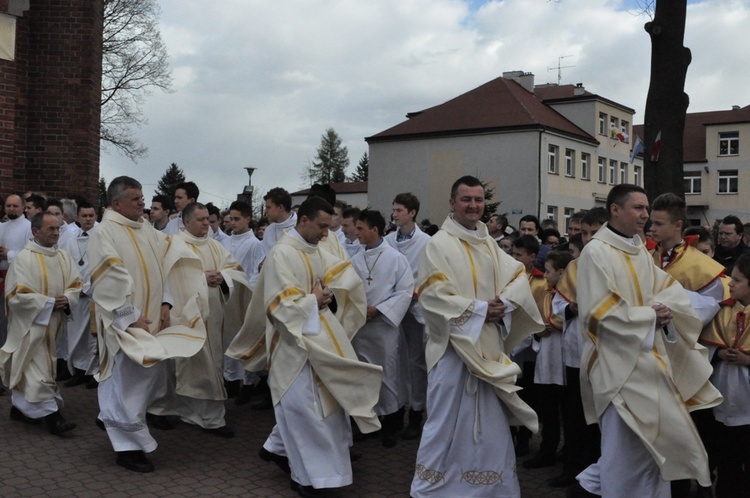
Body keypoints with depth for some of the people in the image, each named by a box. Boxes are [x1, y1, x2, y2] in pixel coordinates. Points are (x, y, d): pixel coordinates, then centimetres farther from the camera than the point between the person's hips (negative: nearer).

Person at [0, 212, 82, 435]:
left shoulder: (63, 257, 5)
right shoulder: (24, 258, -14)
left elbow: (75, 284, 8)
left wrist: (67, 299, -13)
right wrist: (50, 303, -17)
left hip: (53, 323, 7)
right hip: (31, 323, -6)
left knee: (28, 368, 18)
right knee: (38, 371, -6)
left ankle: (19, 407, 31)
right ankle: (51, 417, -4)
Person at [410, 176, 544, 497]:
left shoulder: (490, 245, 14)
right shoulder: (438, 244, -7)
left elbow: (519, 277, 8)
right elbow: (432, 295, -17)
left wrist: (504, 303, -12)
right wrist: (480, 310, -17)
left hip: (489, 346, 7)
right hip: (454, 345, -6)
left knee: (491, 419, 12)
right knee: (448, 420, -1)